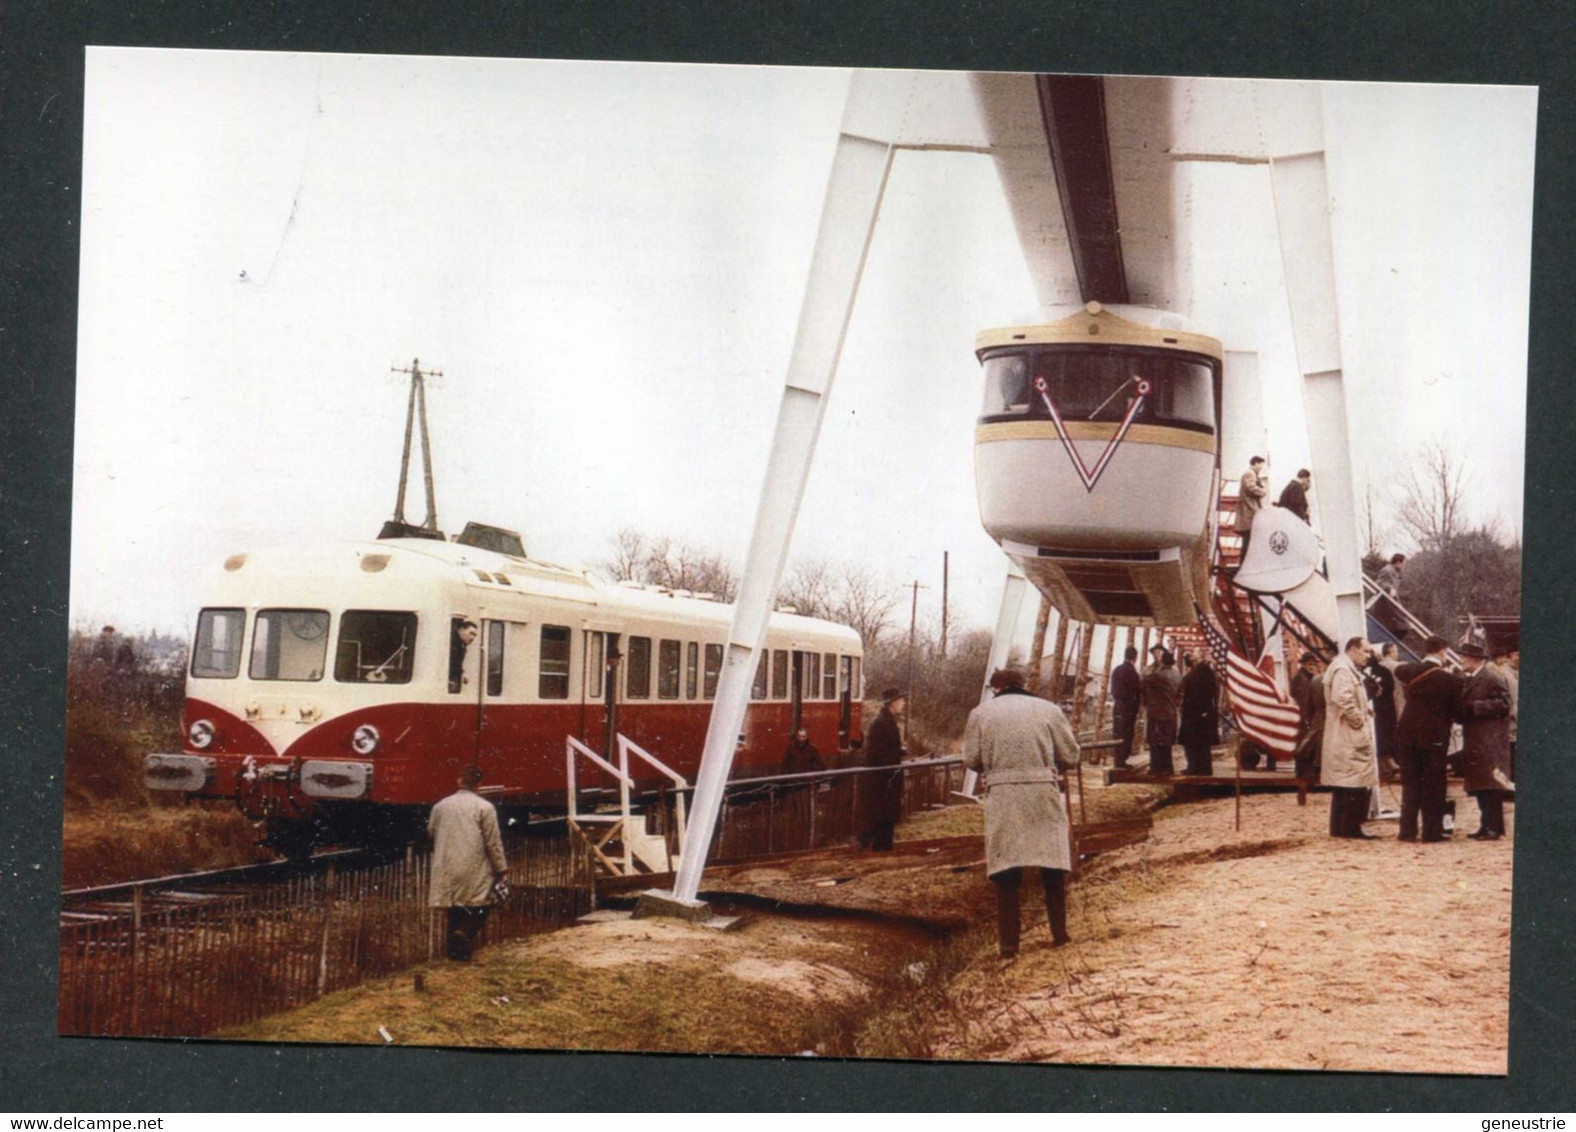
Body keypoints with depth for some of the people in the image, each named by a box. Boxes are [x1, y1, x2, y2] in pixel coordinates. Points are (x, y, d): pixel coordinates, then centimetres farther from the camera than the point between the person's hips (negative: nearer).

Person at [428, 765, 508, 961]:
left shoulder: (441, 806, 6)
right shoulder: (484, 807, -8)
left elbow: (431, 832, 19)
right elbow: (493, 842, -8)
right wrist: (501, 868, 0)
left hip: (447, 869, 5)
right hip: (475, 871, -4)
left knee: (455, 911, 15)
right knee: (481, 907, 5)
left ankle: (453, 949, 16)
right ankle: (464, 932, -18)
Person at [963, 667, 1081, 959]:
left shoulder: (980, 713, 4)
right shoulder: (1048, 709, 4)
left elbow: (971, 760, 4)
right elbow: (1070, 755, 5)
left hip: (1002, 795, 0)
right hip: (1044, 792, 0)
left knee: (1005, 871, 6)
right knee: (1053, 865, 13)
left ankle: (1008, 942, 7)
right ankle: (1059, 932, 19)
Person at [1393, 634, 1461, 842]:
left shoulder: (1411, 671, 0)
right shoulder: (1449, 679, -11)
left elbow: (1398, 670, 25)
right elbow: (1457, 711, -5)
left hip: (1408, 734, 4)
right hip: (1435, 737, -3)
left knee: (1410, 785, 10)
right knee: (1433, 786, 5)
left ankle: (1408, 830, 10)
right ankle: (1432, 831, 5)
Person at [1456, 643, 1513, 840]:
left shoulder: (1493, 678, -9)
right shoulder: (1469, 680, 19)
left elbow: (1503, 704, -17)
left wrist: (1473, 706, -19)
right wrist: (1460, 711, 5)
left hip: (1490, 741, -9)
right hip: (1475, 741, 9)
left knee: (1489, 785, -11)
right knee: (1479, 786, 9)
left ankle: (1494, 828, -11)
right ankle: (1486, 826, 13)